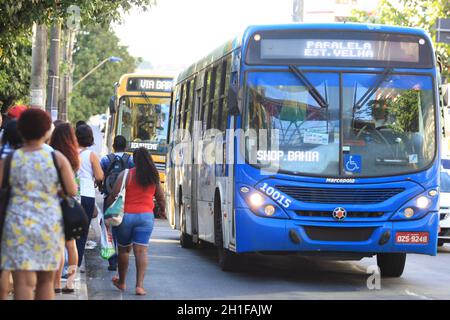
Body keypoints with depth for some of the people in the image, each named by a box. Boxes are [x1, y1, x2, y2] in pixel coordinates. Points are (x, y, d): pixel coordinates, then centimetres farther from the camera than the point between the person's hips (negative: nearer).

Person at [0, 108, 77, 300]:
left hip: (19, 225, -1)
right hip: (50, 225, 2)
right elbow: (72, 191, -2)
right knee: (45, 281, 16)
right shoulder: (57, 159, 0)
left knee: (24, 283, -6)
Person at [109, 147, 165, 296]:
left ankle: (121, 282, 28)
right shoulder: (154, 176, 6)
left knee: (124, 249, 14)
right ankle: (139, 285, -11)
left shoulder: (126, 175, -4)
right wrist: (162, 210, 33)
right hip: (146, 216, 1)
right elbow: (160, 197, 15)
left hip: (126, 215, -1)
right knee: (141, 251, -2)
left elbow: (114, 196, -8)